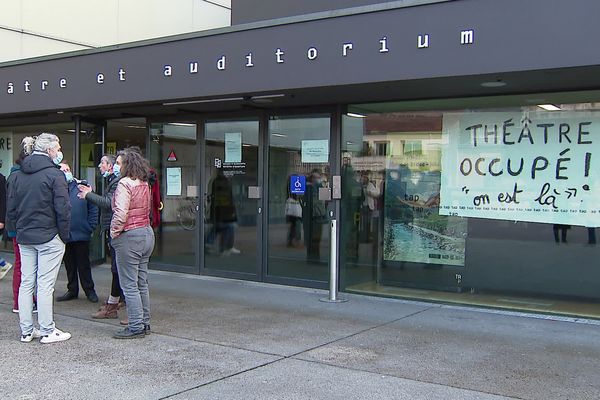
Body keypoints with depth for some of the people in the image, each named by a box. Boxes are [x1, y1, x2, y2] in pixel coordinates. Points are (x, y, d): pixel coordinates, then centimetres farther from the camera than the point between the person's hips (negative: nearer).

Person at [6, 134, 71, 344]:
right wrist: (64, 235, -5)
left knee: (26, 283, 11)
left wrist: (21, 227, 18)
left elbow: (11, 209, 10)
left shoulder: (18, 174, 8)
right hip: (49, 238, -6)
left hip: (24, 238, 6)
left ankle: (26, 330, 18)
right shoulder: (54, 175, -12)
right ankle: (47, 331, 6)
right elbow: (63, 209, -15)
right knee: (45, 285, -1)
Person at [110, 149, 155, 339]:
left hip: (129, 236, -9)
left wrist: (114, 232, -9)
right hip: (147, 233, 9)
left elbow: (121, 213, -23)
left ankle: (136, 327, 2)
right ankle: (145, 322, 21)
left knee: (129, 285, -2)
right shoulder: (144, 184, 11)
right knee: (142, 283, 15)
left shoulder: (125, 184, -14)